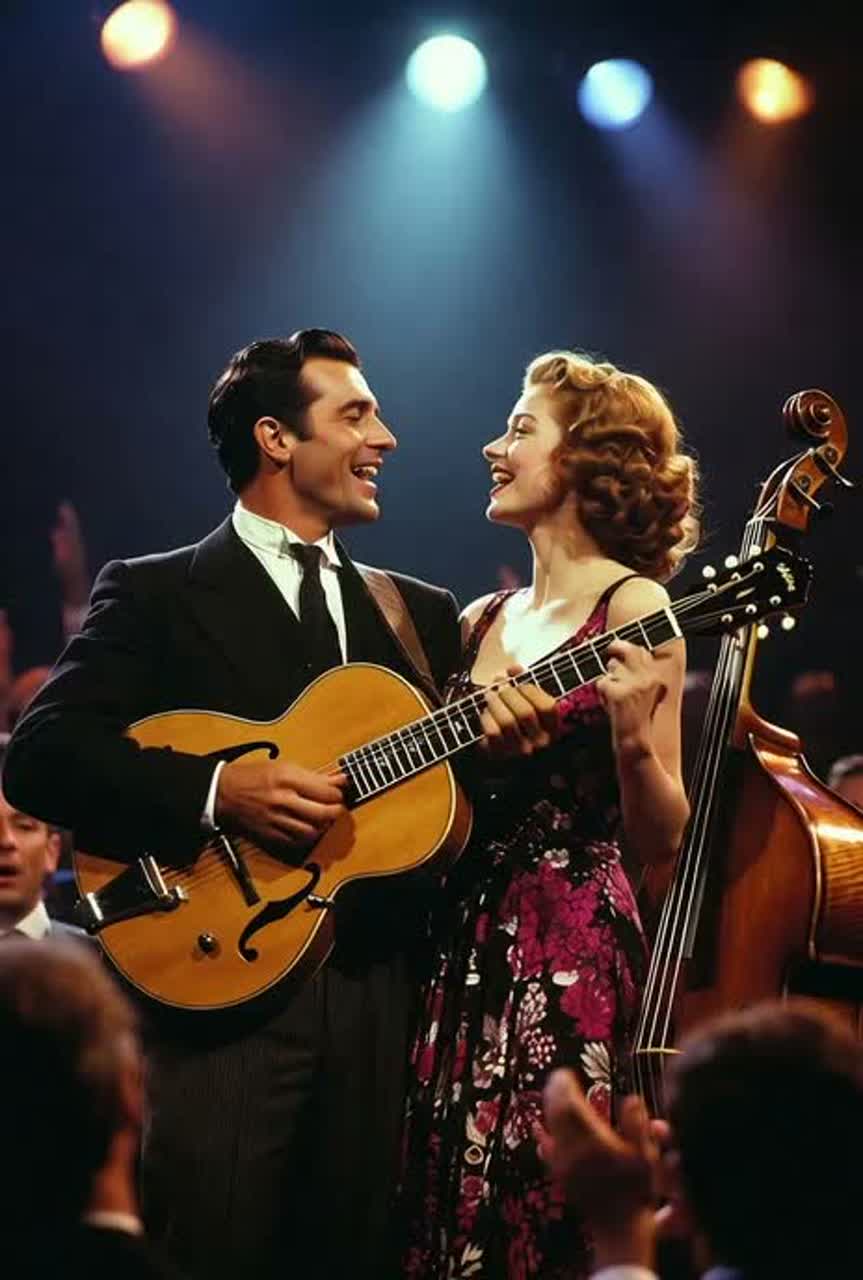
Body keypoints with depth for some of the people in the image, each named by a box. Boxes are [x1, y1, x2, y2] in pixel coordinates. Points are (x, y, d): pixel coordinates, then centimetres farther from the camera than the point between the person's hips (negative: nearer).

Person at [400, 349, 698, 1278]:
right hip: (460, 949, 7)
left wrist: (632, 740, -24)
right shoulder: (482, 620, 14)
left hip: (566, 956, -7)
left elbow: (661, 843, -7)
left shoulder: (634, 608, -5)